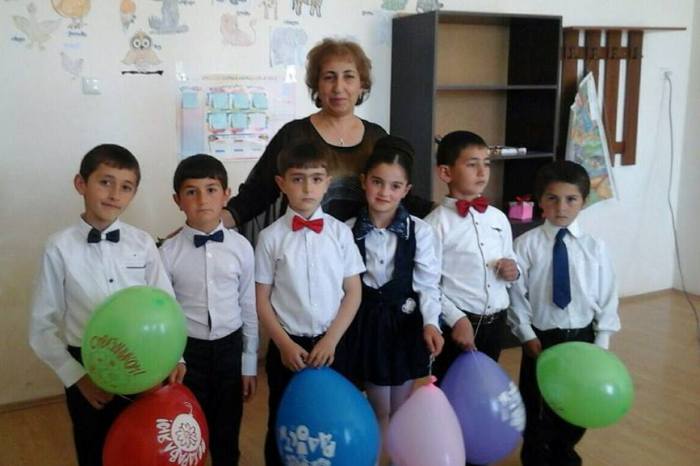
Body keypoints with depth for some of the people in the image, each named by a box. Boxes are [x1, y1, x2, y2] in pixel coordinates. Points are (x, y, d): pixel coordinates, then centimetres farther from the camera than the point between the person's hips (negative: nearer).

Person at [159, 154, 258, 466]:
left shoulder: (241, 247, -6)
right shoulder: (168, 252, -10)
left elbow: (249, 308, 1)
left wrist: (249, 365, 4)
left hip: (229, 349, 1)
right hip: (187, 351, -1)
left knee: (227, 434, 16)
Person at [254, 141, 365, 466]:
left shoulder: (340, 232, -3)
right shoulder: (271, 237, -6)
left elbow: (353, 293, -1)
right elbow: (262, 300, -2)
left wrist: (331, 340, -9)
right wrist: (284, 344, -10)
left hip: (331, 345, 1)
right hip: (287, 346, -1)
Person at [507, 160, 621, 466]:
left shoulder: (594, 247, -6)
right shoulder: (526, 244, -11)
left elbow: (607, 297, -2)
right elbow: (517, 295, -8)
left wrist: (601, 343, -4)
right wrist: (528, 336, -10)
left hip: (582, 337, 2)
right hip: (541, 337, -2)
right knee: (537, 406, 15)